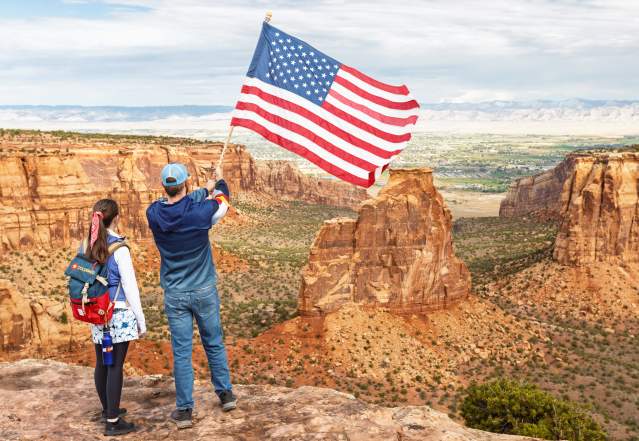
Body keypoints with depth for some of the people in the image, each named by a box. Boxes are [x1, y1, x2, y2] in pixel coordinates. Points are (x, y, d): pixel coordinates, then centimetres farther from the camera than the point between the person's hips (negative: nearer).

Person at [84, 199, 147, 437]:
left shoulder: (86, 245, 3)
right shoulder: (119, 249, -15)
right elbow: (130, 287, -12)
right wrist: (141, 319, -4)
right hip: (119, 315, -6)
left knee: (101, 364, 17)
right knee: (115, 366, 0)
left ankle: (108, 409, 35)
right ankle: (112, 421, 5)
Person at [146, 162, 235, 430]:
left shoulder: (154, 214, -11)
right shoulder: (200, 212, -17)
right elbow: (222, 197, 5)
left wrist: (205, 190, 23)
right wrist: (217, 185, 28)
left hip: (174, 295, 1)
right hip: (204, 291, -1)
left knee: (181, 352, 7)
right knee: (214, 343, 16)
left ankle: (184, 410, 13)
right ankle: (226, 394, 29)